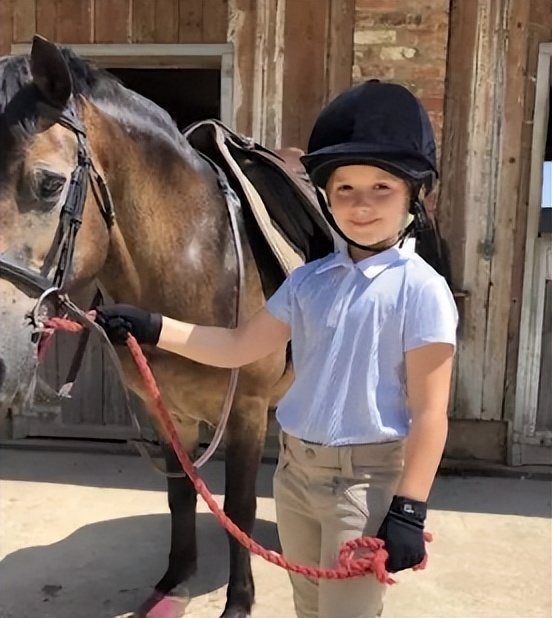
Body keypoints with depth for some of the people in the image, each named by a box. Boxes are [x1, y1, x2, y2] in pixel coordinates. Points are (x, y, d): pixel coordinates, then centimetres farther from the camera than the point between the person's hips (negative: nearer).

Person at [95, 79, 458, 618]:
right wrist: (151, 328, -1)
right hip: (294, 467, 6)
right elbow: (238, 347, 6)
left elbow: (429, 412, -15)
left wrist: (409, 510, -16)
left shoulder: (421, 290, -14)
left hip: (365, 478, -6)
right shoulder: (309, 280, 2)